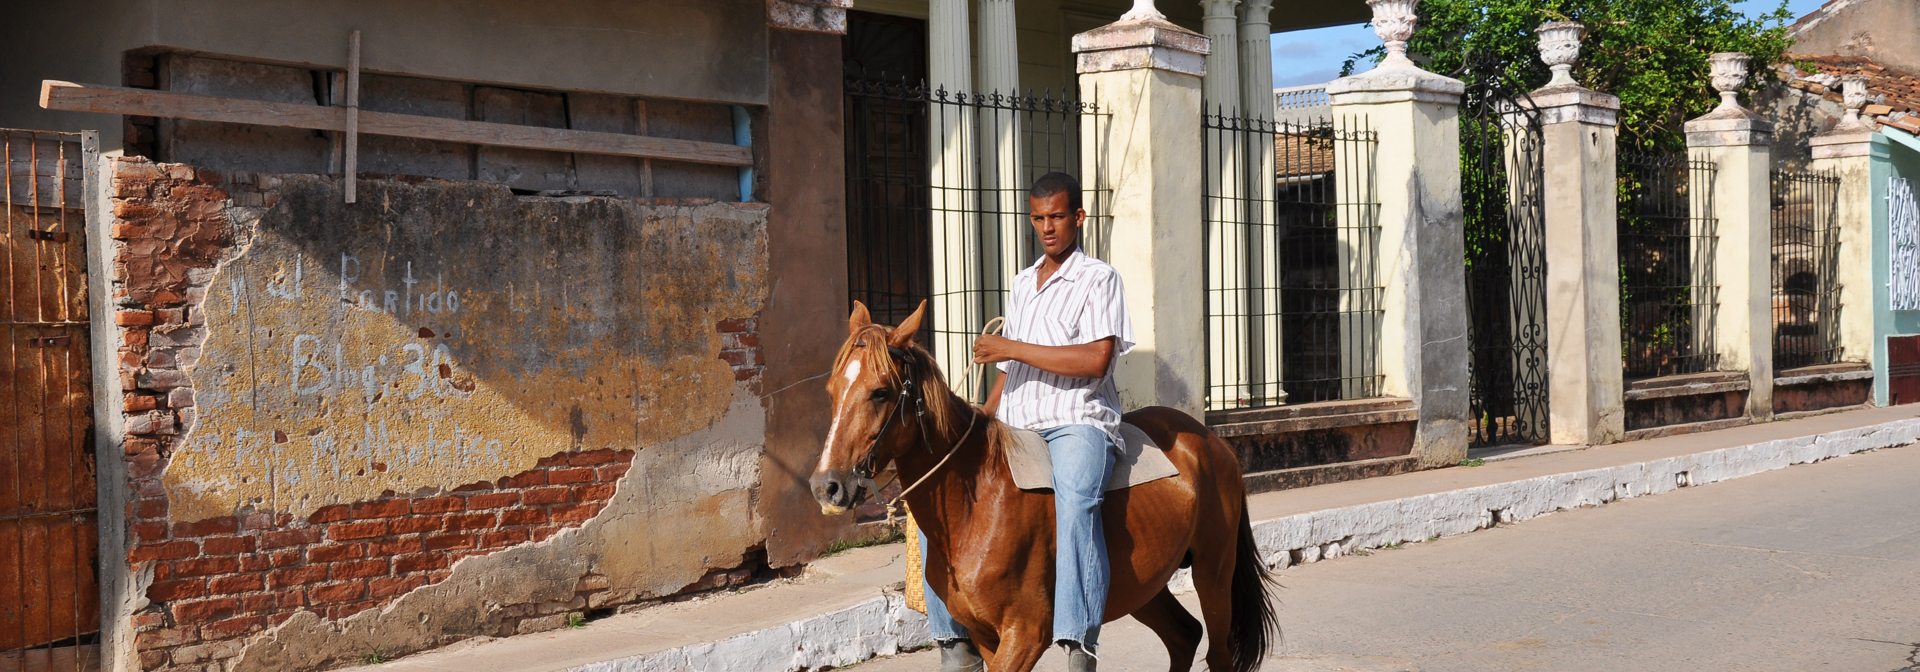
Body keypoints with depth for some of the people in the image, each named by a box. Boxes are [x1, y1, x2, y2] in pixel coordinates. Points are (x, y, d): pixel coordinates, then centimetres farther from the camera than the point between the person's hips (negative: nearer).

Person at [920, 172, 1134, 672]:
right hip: (1014, 430, 7)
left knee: (1075, 499, -38)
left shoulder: (1099, 279, 0)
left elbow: (1097, 359, -16)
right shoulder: (1023, 283, 22)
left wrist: (1013, 348, -15)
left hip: (1078, 421, -7)